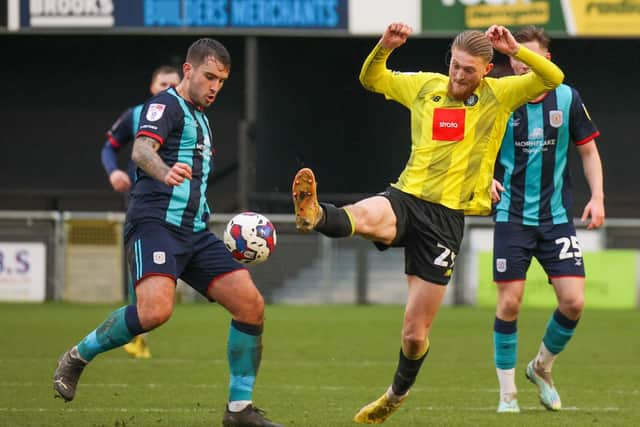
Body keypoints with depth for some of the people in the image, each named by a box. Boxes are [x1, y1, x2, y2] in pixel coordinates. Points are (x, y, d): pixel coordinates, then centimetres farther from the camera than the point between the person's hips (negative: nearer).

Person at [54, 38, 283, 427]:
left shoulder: (201, 118, 26)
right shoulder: (166, 105, -2)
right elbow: (142, 150, -22)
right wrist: (166, 173, -44)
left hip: (195, 232, 9)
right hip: (156, 223, -9)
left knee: (251, 305, -5)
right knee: (156, 310, -31)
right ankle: (78, 358, -7)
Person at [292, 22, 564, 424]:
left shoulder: (498, 95, 2)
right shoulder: (425, 86, 9)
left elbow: (553, 78, -9)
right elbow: (371, 78, 19)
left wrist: (517, 50, -21)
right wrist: (385, 47, 0)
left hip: (447, 217, -1)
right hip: (406, 197, 1)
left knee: (415, 333, 4)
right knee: (365, 216, -40)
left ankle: (398, 394, 31)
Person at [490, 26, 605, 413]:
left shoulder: (567, 98, 0)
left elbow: (588, 150, 10)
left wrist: (597, 197, 0)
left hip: (557, 217, 2)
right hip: (512, 217, -2)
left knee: (574, 301, -7)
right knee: (509, 303, -6)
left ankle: (542, 367, 20)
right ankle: (508, 393, 7)